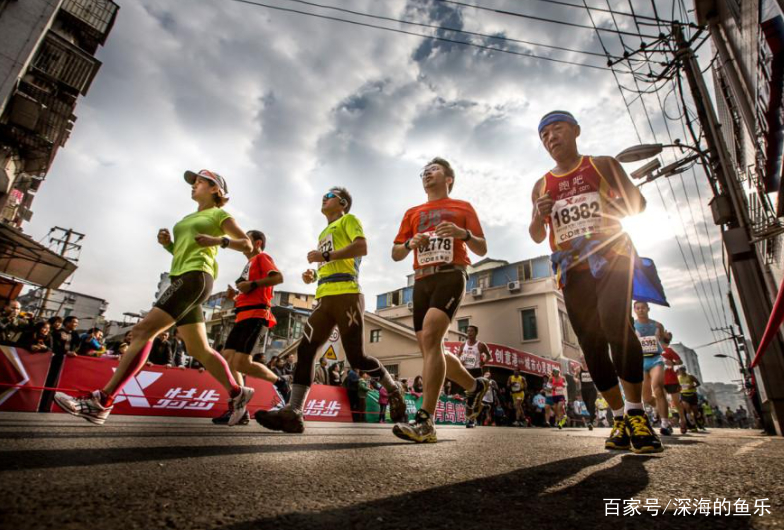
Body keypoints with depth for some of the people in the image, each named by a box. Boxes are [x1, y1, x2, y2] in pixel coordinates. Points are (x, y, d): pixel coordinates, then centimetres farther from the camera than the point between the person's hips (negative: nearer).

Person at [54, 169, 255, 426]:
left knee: (143, 330, -16)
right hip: (183, 279, 9)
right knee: (199, 350, 7)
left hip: (195, 277, -9)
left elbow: (247, 244, -3)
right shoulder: (189, 217, 28)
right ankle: (238, 394, 13)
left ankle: (102, 402, -14)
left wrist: (218, 240, -19)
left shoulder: (219, 214, 4)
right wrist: (167, 243, 11)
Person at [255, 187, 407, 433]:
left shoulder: (349, 220, 9)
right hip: (325, 298, 8)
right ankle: (293, 412, -7)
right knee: (305, 350, -6)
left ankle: (394, 391, 16)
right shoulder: (324, 233, 33)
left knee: (356, 357, -8)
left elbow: (362, 247, -10)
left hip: (346, 295, -8)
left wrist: (325, 256, -12)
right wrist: (314, 275, 14)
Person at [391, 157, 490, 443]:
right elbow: (395, 254, 18)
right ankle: (475, 385, 30)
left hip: (450, 276, -5)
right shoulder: (412, 213, 23)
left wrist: (463, 234, -11)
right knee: (430, 348, 5)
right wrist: (410, 243, -4)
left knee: (430, 338, -25)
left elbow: (482, 249, 10)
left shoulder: (463, 207, 14)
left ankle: (425, 421, -23)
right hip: (422, 281, 6)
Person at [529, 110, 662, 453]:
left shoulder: (603, 165, 9)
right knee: (591, 342, 1)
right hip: (572, 269, 4)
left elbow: (638, 202, 10)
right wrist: (539, 216, -7)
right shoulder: (541, 186, 15)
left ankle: (636, 412, -13)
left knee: (615, 324, -27)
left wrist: (618, 211, -12)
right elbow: (537, 237, 15)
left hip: (610, 256, -3)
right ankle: (620, 419, 13)